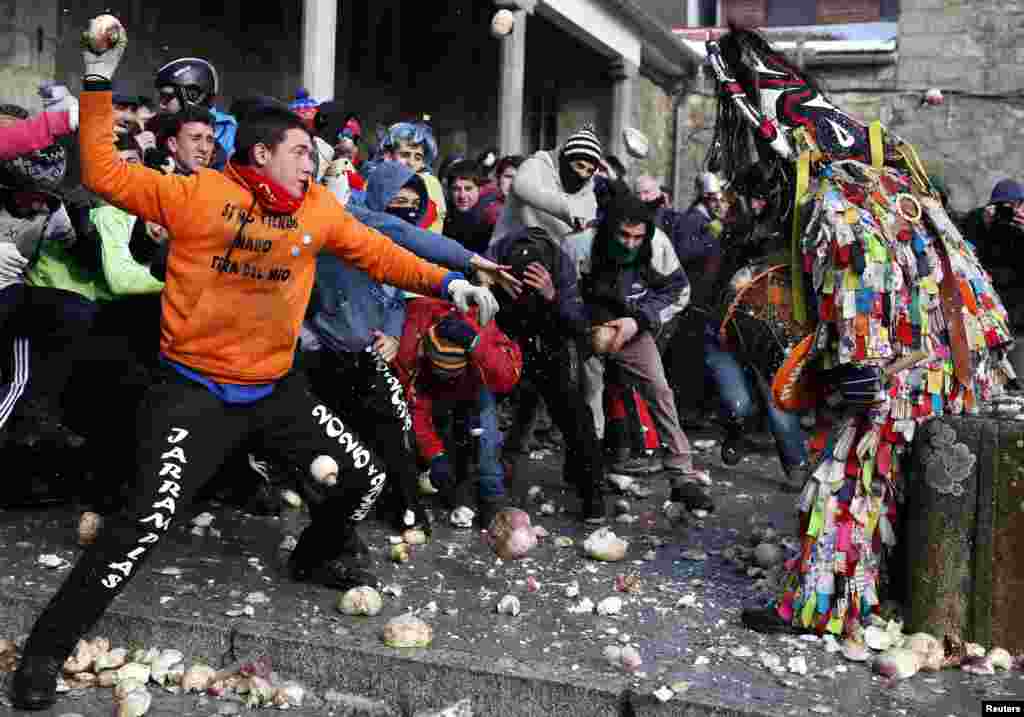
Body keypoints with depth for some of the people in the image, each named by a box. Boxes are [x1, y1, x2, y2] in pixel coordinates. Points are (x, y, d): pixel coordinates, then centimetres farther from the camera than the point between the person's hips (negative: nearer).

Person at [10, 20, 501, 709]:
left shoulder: (320, 208, 5)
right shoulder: (198, 194, -8)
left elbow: (375, 252, 14)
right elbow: (104, 174, -5)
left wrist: (445, 281, 7)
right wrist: (100, 83, -10)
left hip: (277, 388, 6)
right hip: (197, 390, -5)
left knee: (365, 476, 11)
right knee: (150, 519, -17)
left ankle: (321, 556, 43)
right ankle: (48, 648, 3)